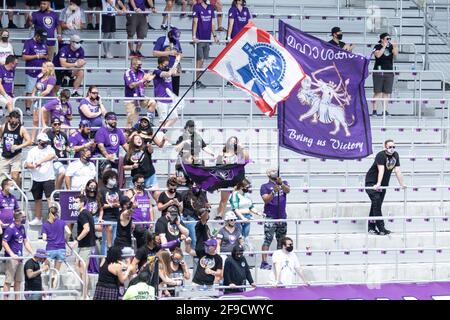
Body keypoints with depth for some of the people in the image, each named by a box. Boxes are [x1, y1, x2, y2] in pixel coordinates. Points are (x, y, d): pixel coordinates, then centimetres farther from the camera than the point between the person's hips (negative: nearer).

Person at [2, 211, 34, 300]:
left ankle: (17, 298, 18)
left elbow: (25, 241, 19)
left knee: (18, 280, 12)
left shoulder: (22, 227, 11)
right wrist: (12, 254, -25)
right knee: (8, 281, -5)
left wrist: (33, 253, 13)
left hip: (20, 258, 8)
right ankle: (5, 298, -2)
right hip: (12, 258, -8)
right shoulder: (11, 228, -14)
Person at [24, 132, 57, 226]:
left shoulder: (49, 149, 0)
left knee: (50, 198, -13)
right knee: (37, 199, 12)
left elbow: (52, 156, -23)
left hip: (48, 178, -3)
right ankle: (38, 219, 24)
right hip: (36, 179, 3)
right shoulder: (32, 151, 8)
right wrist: (35, 166, -18)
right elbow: (27, 164, 4)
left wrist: (40, 161, -30)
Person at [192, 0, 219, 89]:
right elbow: (195, 22, -11)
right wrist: (194, 36, -17)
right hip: (199, 38, -6)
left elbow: (212, 23, 15)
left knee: (202, 60, 7)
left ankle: (198, 81, 13)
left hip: (207, 38, 6)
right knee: (200, 60, -9)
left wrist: (214, 35, 9)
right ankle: (195, 81, -4)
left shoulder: (210, 8, 11)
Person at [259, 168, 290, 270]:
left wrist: (281, 184, -27)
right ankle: (264, 262, -15)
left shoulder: (284, 183, 13)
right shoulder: (265, 186, 3)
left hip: (282, 217, 5)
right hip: (270, 217, -5)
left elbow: (288, 190, -8)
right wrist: (274, 192, -25)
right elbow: (266, 200, -9)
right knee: (268, 240, -12)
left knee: (281, 241, 11)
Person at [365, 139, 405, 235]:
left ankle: (371, 227, 13)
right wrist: (378, 184, -39)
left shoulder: (395, 155, -1)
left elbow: (397, 171, 0)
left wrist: (402, 184, -2)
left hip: (383, 184, 7)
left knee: (377, 205, 7)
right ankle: (381, 228, -22)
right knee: (376, 201, -19)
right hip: (372, 182, -7)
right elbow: (381, 170, -32)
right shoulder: (381, 155, -22)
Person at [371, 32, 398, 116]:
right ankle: (374, 110, -4)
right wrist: (384, 46, -16)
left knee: (387, 92, 2)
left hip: (389, 72, 4)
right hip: (379, 72, -4)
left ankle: (384, 110, 5)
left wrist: (395, 47, -16)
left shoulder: (391, 47, 11)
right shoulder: (377, 47, -1)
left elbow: (395, 54, -2)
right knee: (377, 92, -6)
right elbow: (378, 55, -18)